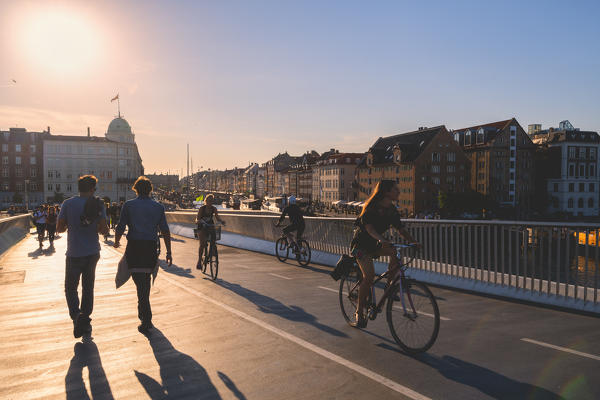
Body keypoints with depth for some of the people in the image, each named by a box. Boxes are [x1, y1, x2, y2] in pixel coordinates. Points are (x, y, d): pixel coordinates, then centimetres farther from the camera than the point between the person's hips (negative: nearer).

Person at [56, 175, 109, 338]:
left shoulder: (68, 204, -6)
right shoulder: (98, 204, -5)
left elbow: (59, 228, -4)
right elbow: (104, 229, -11)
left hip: (74, 253, -2)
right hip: (93, 253, 2)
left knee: (70, 287, 11)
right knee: (88, 287, 15)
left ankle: (76, 316, -10)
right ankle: (85, 320, 21)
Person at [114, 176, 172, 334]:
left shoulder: (128, 205, 1)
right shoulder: (158, 207, 6)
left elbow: (120, 228, -2)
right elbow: (165, 231, 3)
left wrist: (116, 242, 19)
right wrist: (169, 252, 6)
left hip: (134, 248, -2)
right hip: (151, 248, 2)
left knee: (140, 283, 0)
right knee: (146, 281, 19)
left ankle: (146, 320, -7)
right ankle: (143, 313, 35)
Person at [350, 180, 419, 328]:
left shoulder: (392, 210, 1)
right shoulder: (372, 207, -20)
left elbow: (400, 228, 0)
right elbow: (368, 226, -34)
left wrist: (412, 241, -17)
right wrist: (380, 239, -51)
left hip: (375, 244, 6)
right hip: (361, 244, -6)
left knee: (395, 251, -22)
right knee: (369, 275, -21)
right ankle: (359, 312, -6)